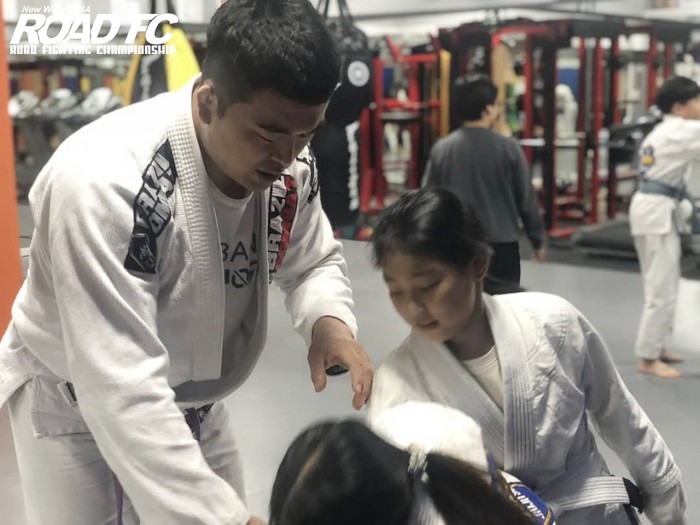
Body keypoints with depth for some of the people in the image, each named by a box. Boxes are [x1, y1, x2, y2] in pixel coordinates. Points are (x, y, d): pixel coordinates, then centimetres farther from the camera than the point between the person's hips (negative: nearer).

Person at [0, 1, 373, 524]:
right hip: (76, 404, -5)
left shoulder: (287, 164, -16)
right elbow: (120, 386, -40)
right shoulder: (104, 179, -38)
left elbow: (313, 261, 3)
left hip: (191, 402, 6)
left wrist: (329, 321, -21)